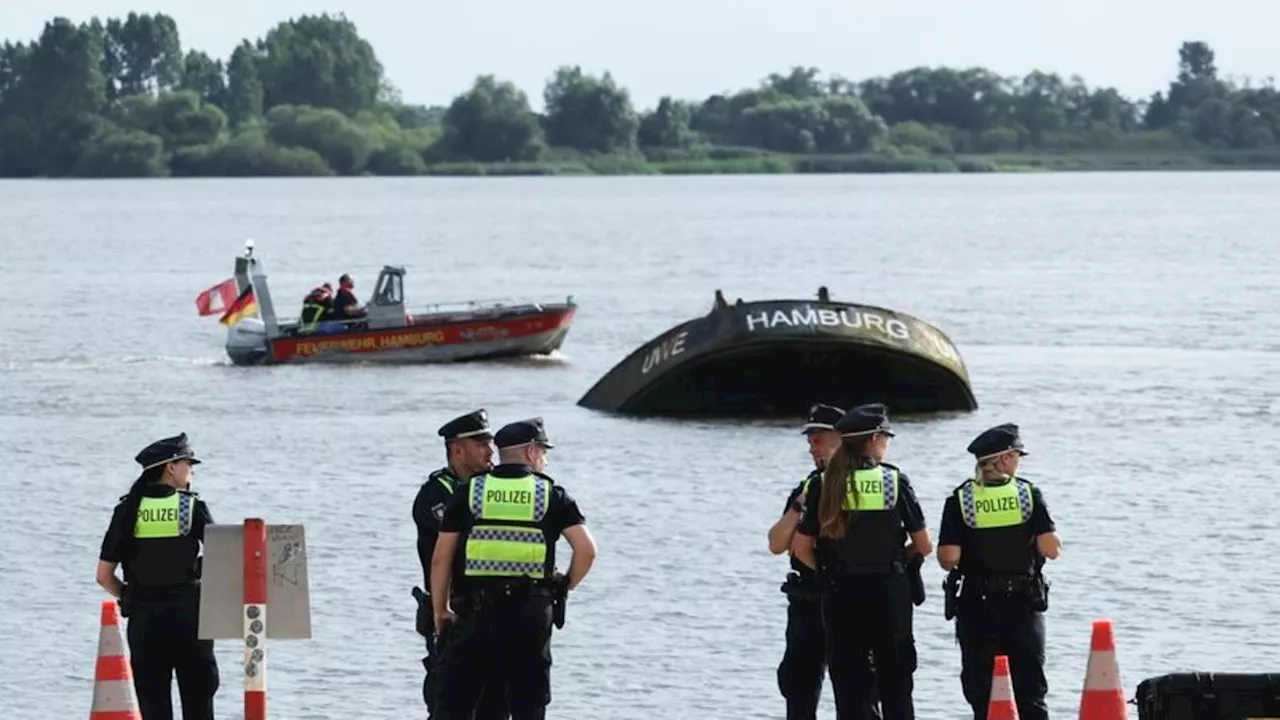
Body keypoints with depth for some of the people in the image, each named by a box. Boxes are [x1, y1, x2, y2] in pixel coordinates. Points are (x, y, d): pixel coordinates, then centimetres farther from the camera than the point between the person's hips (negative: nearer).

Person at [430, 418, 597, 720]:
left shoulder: (469, 493, 7)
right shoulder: (552, 495, 5)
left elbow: (441, 558, 4)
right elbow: (586, 550, -4)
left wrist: (440, 610, 14)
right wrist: (565, 586, 14)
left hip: (476, 613, 0)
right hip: (531, 613, 0)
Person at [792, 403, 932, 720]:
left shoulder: (826, 485, 0)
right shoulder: (895, 481, -5)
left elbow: (801, 548, 0)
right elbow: (923, 546, -1)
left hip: (841, 597, 1)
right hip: (889, 594, -1)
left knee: (851, 685, 3)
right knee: (896, 684, 9)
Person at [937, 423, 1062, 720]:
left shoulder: (960, 501, -5)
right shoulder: (1029, 494, -5)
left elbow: (948, 558, -12)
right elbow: (1050, 548, -11)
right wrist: (1056, 540, 11)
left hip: (978, 607, 0)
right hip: (1025, 606, 0)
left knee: (982, 694, 5)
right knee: (1031, 689, 7)